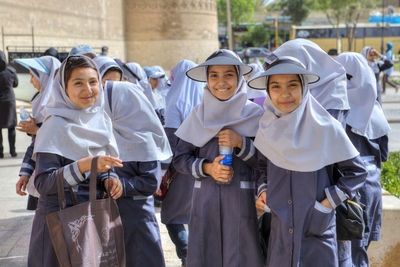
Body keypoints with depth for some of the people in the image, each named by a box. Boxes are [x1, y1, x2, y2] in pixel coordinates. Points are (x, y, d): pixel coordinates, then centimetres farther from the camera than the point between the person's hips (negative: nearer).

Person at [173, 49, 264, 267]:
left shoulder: (254, 114, 1)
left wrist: (241, 143, -13)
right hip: (205, 201, 2)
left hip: (242, 201, -1)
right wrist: (207, 168, -9)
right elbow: (180, 159, 7)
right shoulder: (199, 115, 6)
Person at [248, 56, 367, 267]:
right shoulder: (267, 130, 1)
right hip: (280, 231, 3)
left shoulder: (325, 128, -10)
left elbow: (357, 172, -3)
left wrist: (329, 202, -10)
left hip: (318, 230, -3)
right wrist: (263, 192, 1)